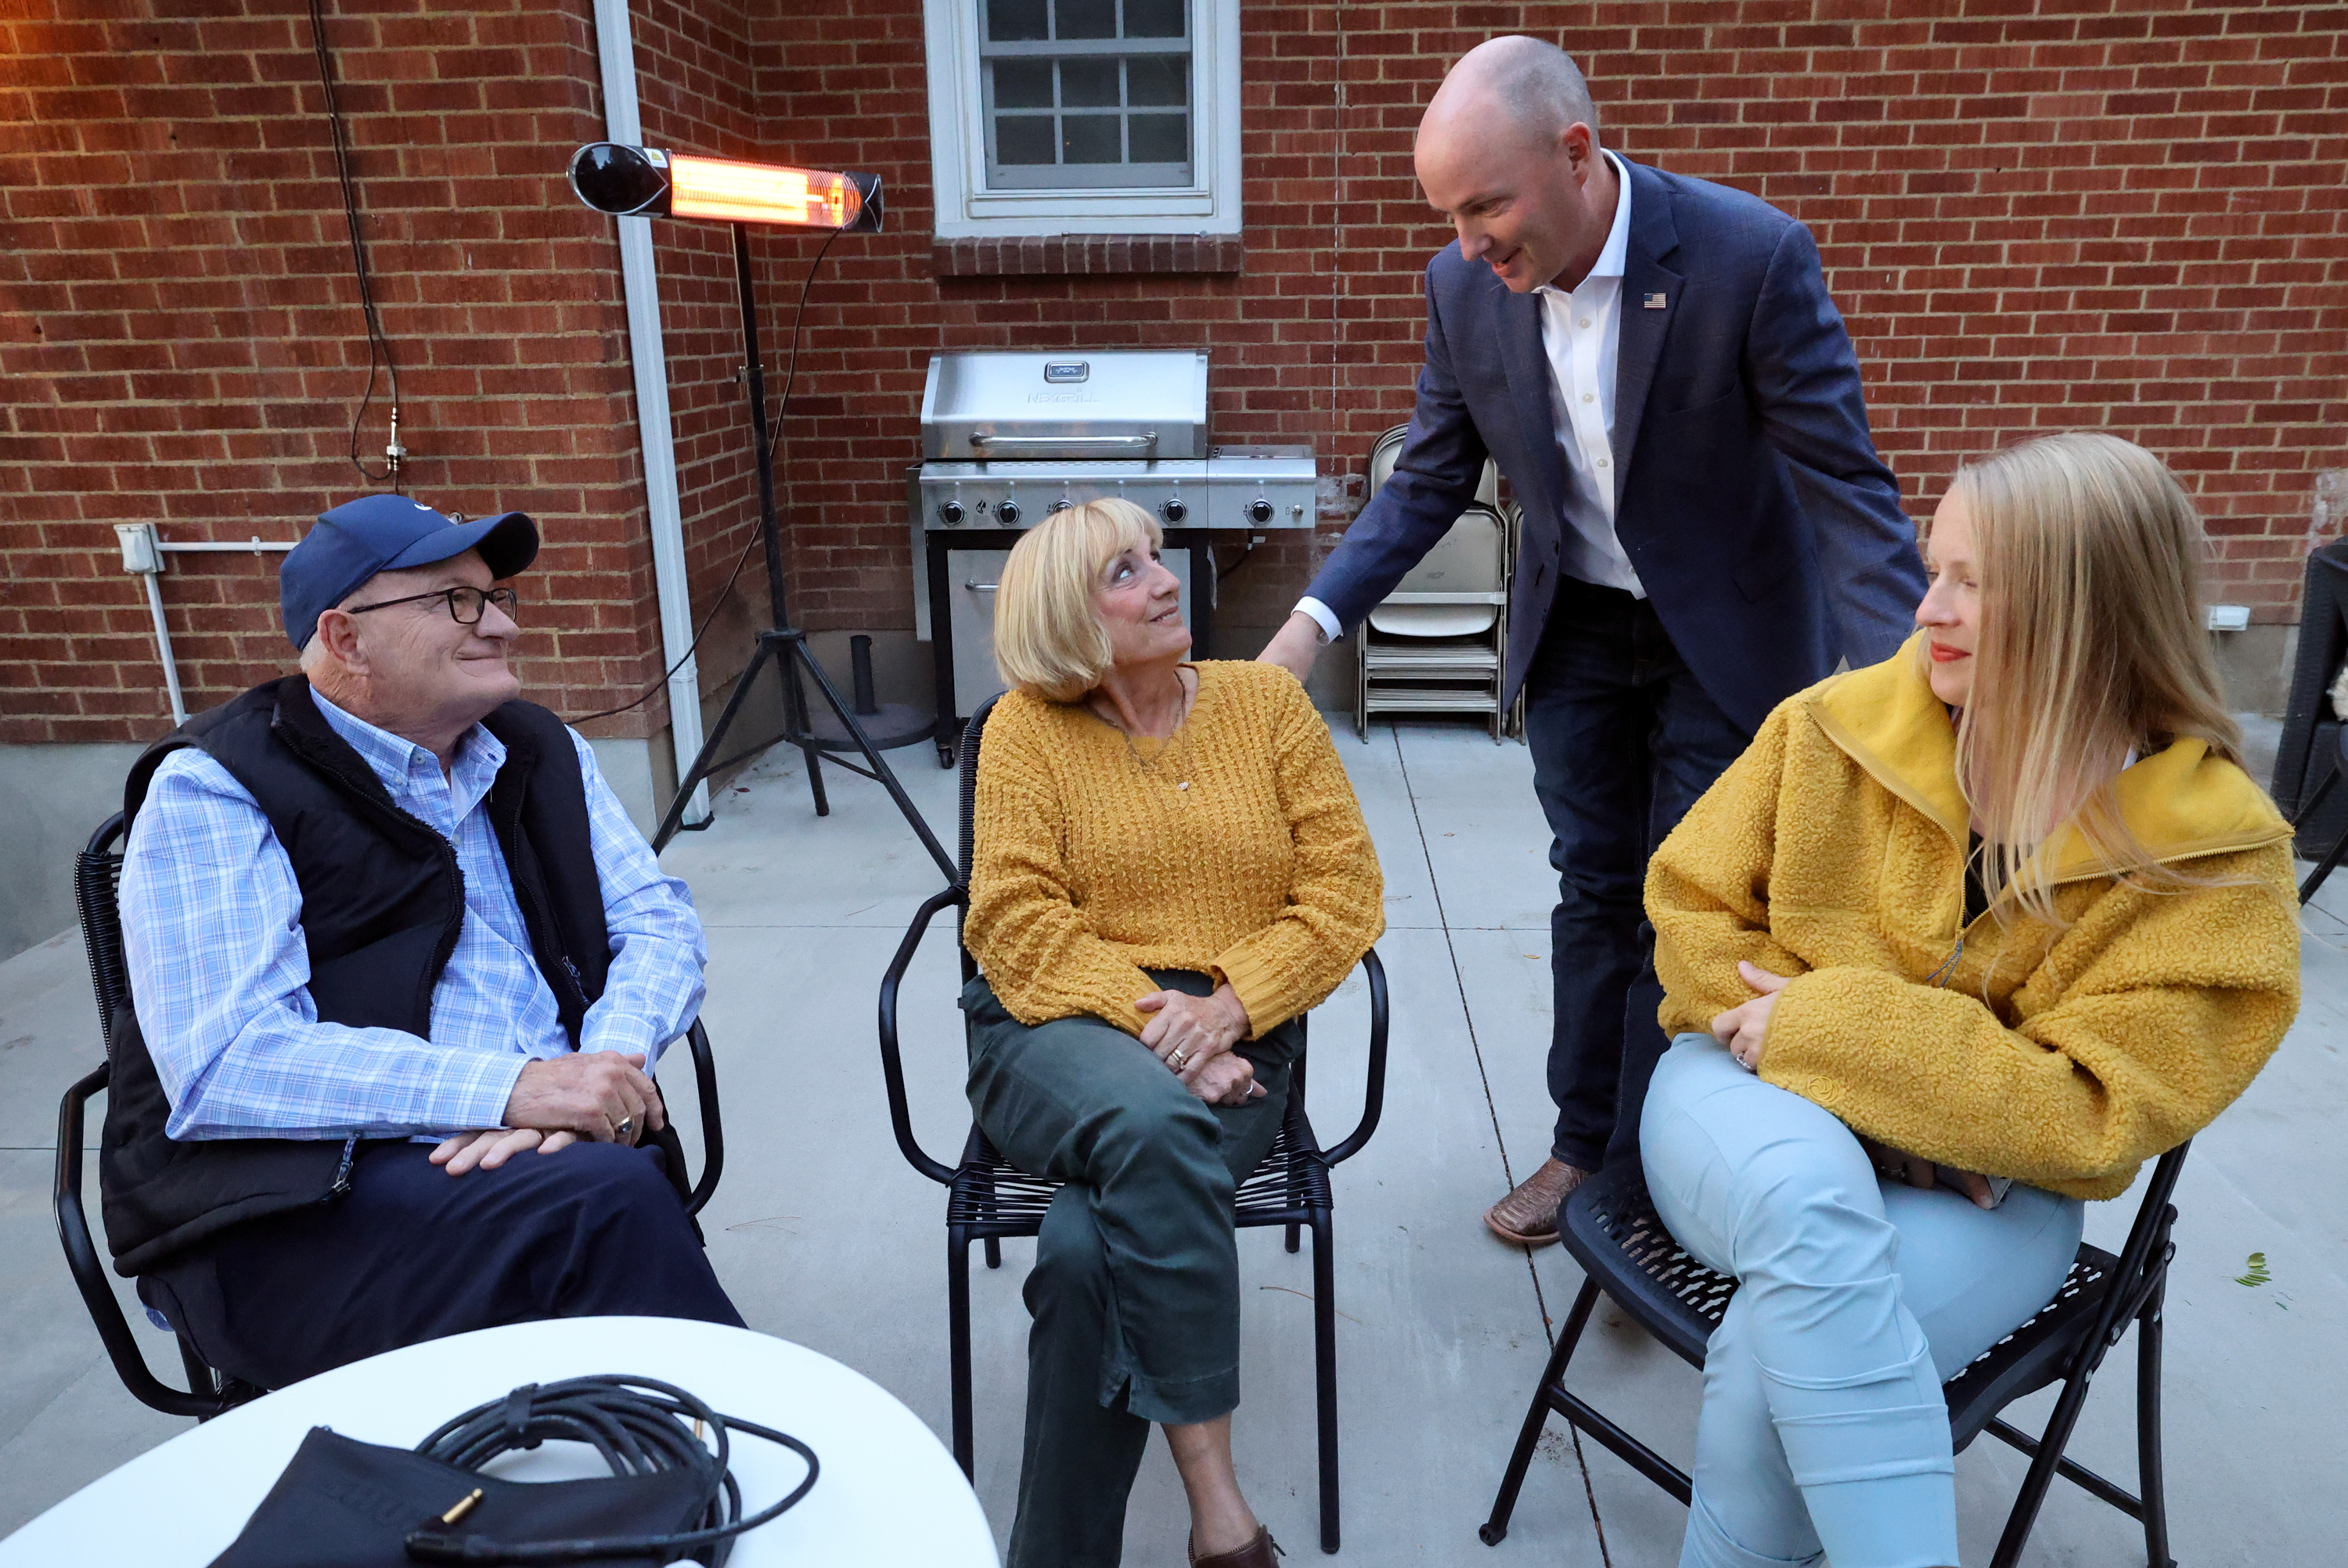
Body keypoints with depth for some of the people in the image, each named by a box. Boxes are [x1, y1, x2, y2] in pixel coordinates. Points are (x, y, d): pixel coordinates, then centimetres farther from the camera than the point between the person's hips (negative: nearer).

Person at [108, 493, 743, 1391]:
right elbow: (226, 1062, -14)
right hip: (292, 1215, -4)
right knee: (608, 1195, -32)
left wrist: (598, 1072, -13)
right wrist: (513, 1086, -23)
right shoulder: (212, 792, -2)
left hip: (544, 1154, 5)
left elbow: (658, 918, 8)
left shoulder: (537, 752, 16)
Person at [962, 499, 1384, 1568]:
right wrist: (1149, 1020, -18)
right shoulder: (1027, 726, 4)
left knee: (1088, 1248, -27)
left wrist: (1227, 1007, -14)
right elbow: (1017, 919, -5)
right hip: (1066, 1029, -1)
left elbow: (1344, 892, 1)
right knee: (1153, 1122, -36)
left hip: (1236, 1034, 1)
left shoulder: (1268, 702, 7)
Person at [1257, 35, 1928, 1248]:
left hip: (1724, 631, -3)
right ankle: (1585, 1140, 30)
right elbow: (1428, 483, -2)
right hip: (1576, 625, 4)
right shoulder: (1464, 287, -12)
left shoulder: (1751, 257, -25)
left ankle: (1647, 1172, 22)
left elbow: (1844, 485, -22)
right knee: (1593, 885, 13)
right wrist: (1313, 622, -14)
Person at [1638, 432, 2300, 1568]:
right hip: (1753, 1104, 2)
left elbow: (2085, 1119, -14)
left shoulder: (2214, 856, -9)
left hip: (1985, 1196, -1)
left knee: (1779, 1347, -32)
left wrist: (1826, 1026, -20)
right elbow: (1690, 905, 0)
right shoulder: (1838, 723, -5)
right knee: (1809, 1196, -35)